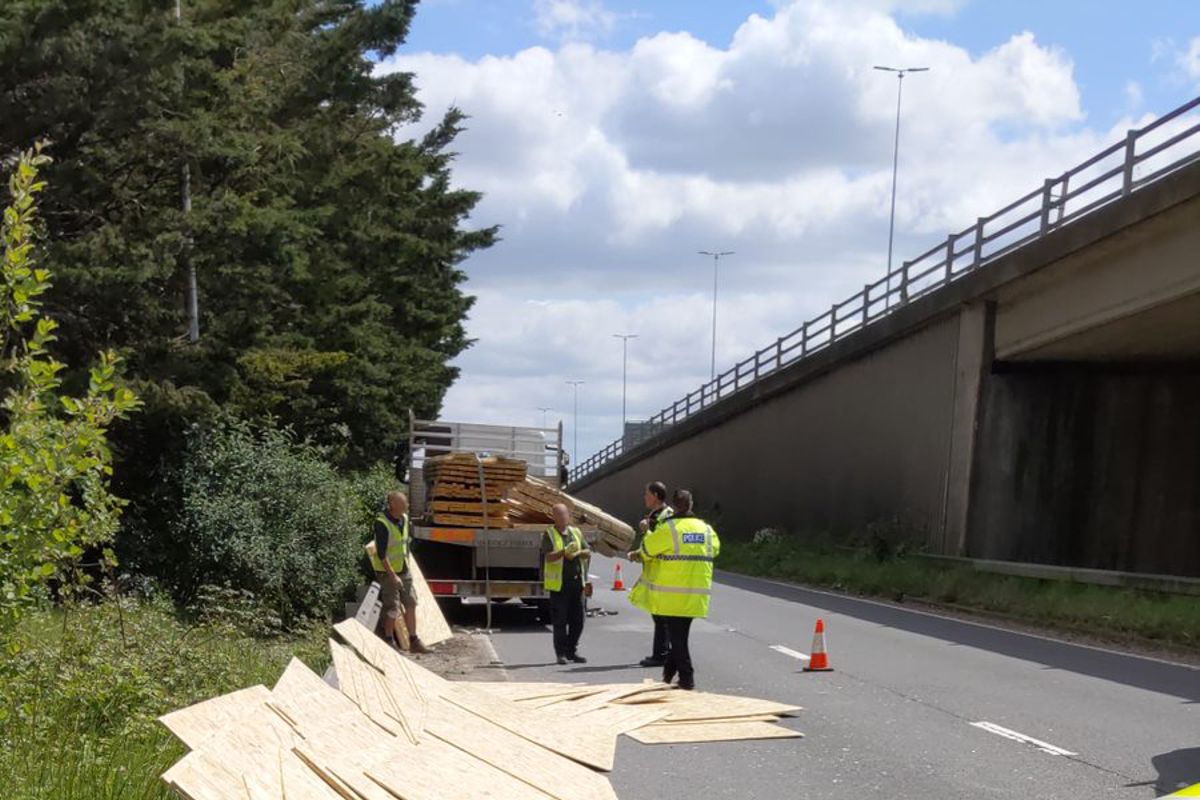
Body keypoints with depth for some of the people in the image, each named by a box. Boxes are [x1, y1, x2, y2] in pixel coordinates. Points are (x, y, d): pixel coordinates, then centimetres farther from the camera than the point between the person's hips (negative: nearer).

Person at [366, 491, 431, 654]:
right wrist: (393, 575, -21)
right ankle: (389, 643, 13)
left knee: (410, 605, 9)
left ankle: (414, 642, 17)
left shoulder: (404, 519, 2)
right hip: (387, 572, -8)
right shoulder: (382, 524, -21)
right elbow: (381, 554, -22)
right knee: (392, 609, -3)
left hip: (403, 570, 8)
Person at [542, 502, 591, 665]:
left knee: (577, 619, 6)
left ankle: (572, 651, 18)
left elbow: (588, 552, 9)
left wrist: (578, 553, -12)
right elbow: (548, 557, -14)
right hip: (559, 583, -5)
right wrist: (564, 552, -29)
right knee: (560, 620, -2)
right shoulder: (549, 535, -2)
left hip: (576, 582, 5)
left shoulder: (576, 532, 13)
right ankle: (561, 653, 6)